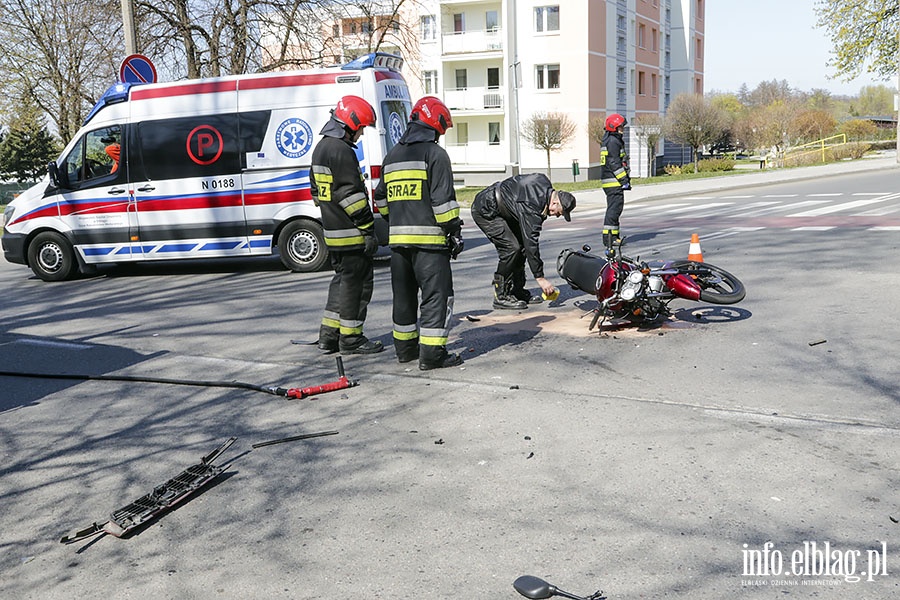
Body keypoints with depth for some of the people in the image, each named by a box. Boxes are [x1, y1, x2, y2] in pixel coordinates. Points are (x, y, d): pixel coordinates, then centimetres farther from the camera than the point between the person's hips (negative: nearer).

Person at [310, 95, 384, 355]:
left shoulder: (320, 148, 16)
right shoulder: (342, 151, -17)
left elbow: (317, 190, 23)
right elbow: (352, 195, -22)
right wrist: (368, 230, -19)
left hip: (332, 233, 10)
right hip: (351, 234, -10)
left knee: (342, 279, 18)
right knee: (357, 282, -1)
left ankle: (329, 335, 21)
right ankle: (351, 339, 7)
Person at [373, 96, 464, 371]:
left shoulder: (392, 156, 16)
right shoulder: (435, 154, -8)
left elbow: (381, 199, 22)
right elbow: (443, 199, -14)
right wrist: (454, 231, -8)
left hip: (398, 237, 7)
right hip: (429, 238, -7)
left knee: (404, 294, 16)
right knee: (437, 295, -3)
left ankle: (405, 347, 25)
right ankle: (432, 353, -5)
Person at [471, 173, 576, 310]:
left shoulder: (545, 184, -6)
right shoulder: (531, 206, -32)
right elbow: (531, 243, -31)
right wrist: (540, 278, -27)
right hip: (485, 210, -10)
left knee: (521, 245, 5)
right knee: (511, 247, -19)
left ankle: (517, 291, 12)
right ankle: (501, 296, -9)